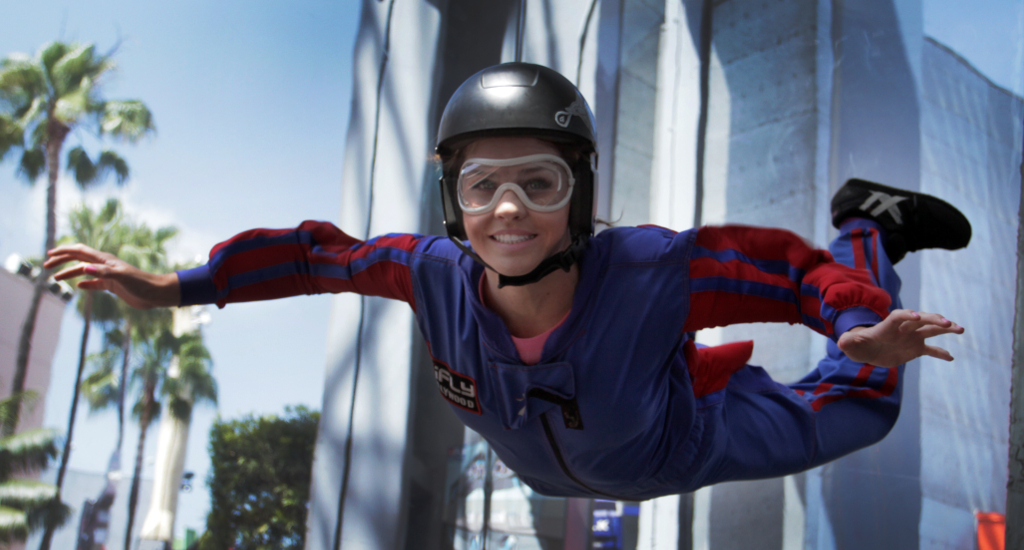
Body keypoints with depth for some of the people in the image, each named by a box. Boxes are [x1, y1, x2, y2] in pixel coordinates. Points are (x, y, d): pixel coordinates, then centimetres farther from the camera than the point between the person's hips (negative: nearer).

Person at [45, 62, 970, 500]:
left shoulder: (651, 273, -44)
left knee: (854, 416, 14)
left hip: (689, 451, -3)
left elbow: (786, 267, -31)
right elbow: (317, 252, -21)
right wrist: (170, 287, -20)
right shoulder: (437, 276, -36)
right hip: (550, 474, 4)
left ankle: (871, 227, 33)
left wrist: (870, 330, -47)